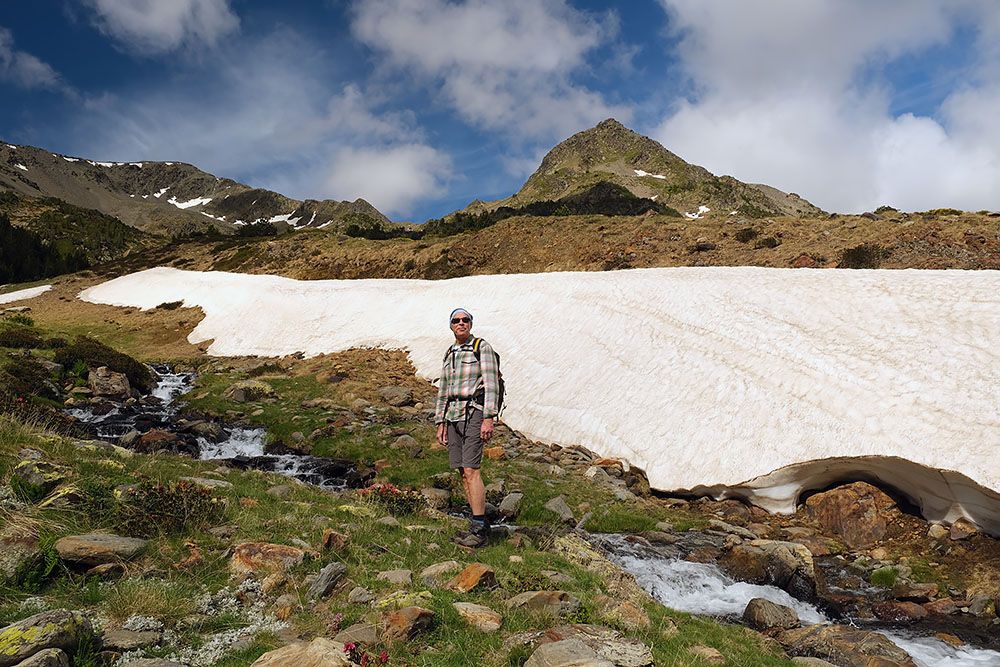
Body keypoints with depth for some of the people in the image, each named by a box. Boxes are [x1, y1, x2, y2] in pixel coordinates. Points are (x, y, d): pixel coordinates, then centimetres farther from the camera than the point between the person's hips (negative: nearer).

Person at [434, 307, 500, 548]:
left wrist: (489, 418, -18)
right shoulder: (449, 354, 18)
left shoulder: (482, 347, -3)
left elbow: (492, 384, -10)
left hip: (474, 412, -7)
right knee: (463, 472, 6)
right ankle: (479, 525, 14)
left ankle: (480, 529, -9)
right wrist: (441, 423, 15)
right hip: (453, 415, 7)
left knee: (471, 471, -14)